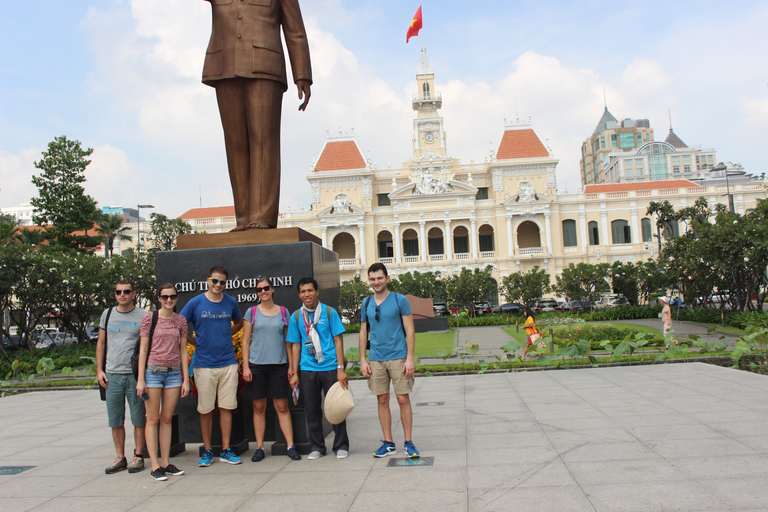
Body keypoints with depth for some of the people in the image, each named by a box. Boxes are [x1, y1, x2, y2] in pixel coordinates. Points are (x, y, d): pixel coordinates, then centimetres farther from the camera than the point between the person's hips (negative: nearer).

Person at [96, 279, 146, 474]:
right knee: (115, 420, 8)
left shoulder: (142, 316, 0)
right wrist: (99, 369, 7)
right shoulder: (108, 314, 11)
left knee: (139, 418, 2)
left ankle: (138, 456, 13)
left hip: (135, 374, -3)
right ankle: (120, 458, 19)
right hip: (112, 375, 3)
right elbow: (101, 343, 15)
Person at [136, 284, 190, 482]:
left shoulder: (180, 321, 7)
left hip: (174, 372, 3)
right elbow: (143, 349, -1)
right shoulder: (149, 318, -1)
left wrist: (186, 379, 6)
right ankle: (155, 466, 3)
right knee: (153, 419, 0)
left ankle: (166, 463, 13)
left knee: (167, 419, 7)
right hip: (153, 371, -3)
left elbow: (183, 350, 9)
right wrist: (140, 379, -7)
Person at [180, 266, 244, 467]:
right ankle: (207, 451, 17)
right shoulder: (195, 303, -2)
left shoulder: (231, 303, 5)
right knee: (205, 409, 5)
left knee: (226, 407, 5)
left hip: (228, 363, 2)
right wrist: (196, 342, 1)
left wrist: (225, 334, 8)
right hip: (204, 364, -2)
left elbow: (239, 322, 23)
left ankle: (226, 450, 14)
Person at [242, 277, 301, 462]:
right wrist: (245, 366, -3)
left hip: (279, 365, 0)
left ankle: (291, 446, 5)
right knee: (259, 407, 5)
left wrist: (291, 365, 5)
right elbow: (246, 341, 5)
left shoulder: (283, 312, 7)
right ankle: (259, 448, 13)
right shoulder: (251, 312, 5)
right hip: (257, 365, 0)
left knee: (282, 407, 1)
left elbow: (288, 340, 10)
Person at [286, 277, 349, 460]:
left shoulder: (329, 312, 0)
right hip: (308, 369, 2)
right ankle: (317, 446, 23)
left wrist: (340, 369, -7)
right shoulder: (296, 317, 6)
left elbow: (338, 341, 0)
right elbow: (296, 345, 10)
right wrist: (294, 373, 6)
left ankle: (341, 446, 17)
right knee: (311, 410, 8)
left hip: (330, 367, -2)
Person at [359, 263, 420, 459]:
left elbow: (410, 330, -3)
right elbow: (363, 333, 13)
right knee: (382, 401, 7)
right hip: (376, 359, 3)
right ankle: (388, 443, 17)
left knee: (403, 399, -1)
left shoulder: (400, 300, -2)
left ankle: (408, 442, 10)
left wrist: (410, 358, -10)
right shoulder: (366, 303, 9)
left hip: (398, 357, -3)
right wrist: (362, 360, 6)